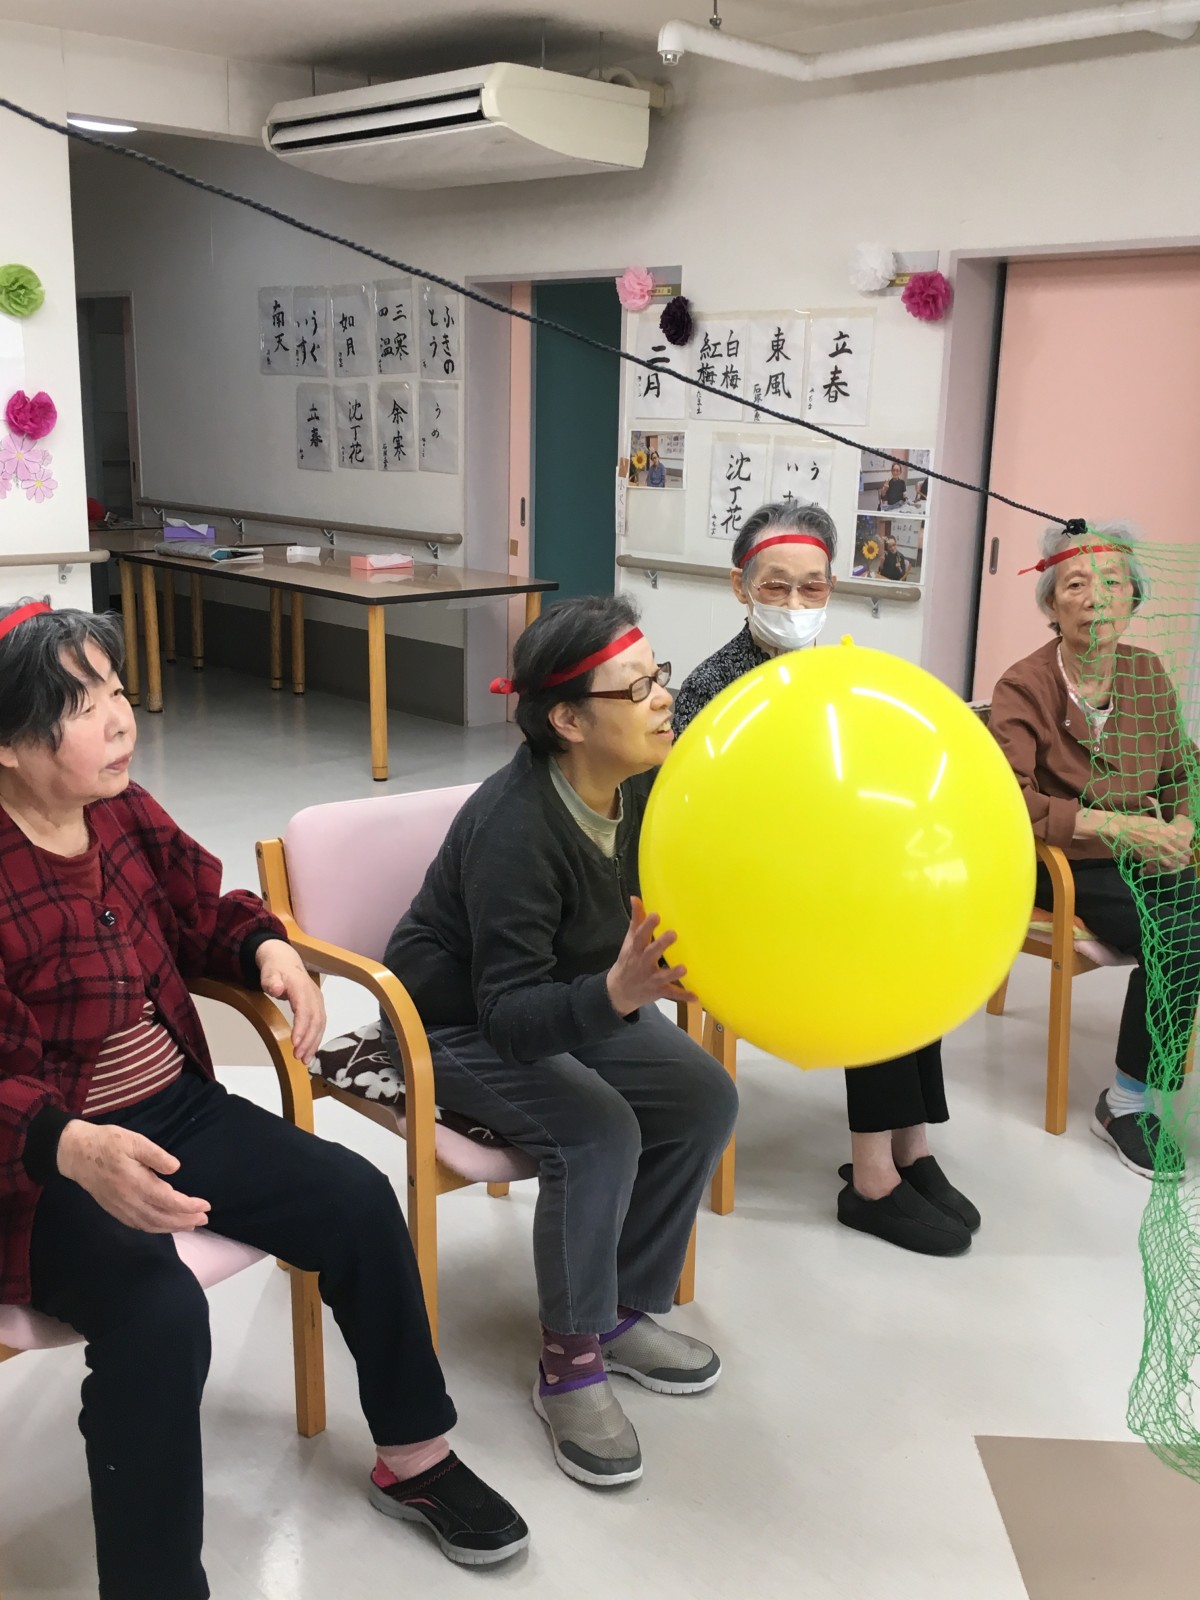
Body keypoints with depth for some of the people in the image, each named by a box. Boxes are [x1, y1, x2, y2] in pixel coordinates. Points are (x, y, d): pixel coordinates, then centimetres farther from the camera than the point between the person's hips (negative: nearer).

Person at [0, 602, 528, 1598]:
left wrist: (269, 948, -5)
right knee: (160, 1318, -32)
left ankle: (415, 1457, 22)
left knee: (358, 1200, 0)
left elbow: (203, 913, 17)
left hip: (174, 1107, 8)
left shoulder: (127, 815, 0)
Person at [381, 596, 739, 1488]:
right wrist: (616, 994, -50)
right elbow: (510, 1013, -33)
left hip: (581, 1002, 7)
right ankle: (570, 1365, -7)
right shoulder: (515, 826, -33)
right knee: (599, 1134, -28)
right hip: (460, 1025, -7)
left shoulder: (647, 786, -13)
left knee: (704, 1098, -9)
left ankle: (623, 1312, 9)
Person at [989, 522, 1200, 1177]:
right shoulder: (1023, 686, -11)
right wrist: (1120, 825, -26)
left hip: (1142, 860, 5)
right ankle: (1127, 1102, -8)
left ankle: (1130, 1098, -7)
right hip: (1067, 866, -5)